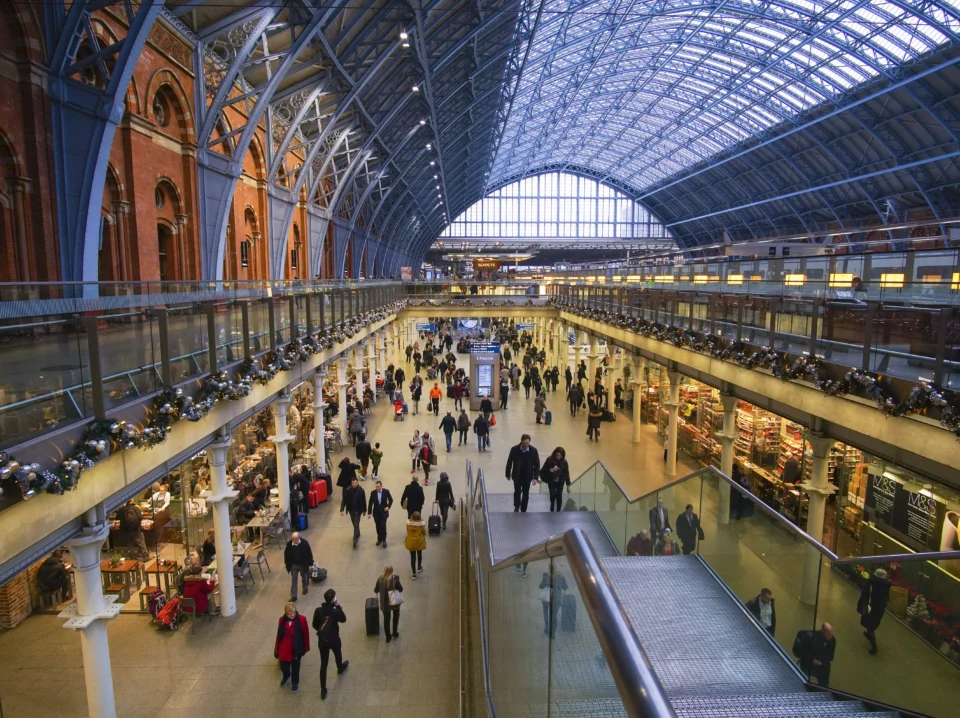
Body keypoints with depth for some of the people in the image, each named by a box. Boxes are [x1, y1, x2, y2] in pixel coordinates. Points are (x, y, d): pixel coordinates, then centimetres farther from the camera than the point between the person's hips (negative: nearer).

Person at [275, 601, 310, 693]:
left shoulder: (301, 619, -20)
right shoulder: (282, 620, -11)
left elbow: (306, 634, -10)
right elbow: (278, 635, -1)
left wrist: (305, 648, -4)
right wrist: (276, 648, 6)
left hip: (296, 649, -2)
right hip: (284, 649, 2)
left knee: (295, 667, 16)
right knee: (283, 666, 18)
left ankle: (295, 683, 43)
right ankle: (286, 677, 52)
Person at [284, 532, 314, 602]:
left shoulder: (304, 543, -24)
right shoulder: (289, 544, -20)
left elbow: (309, 553, -13)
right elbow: (286, 554, -5)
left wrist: (310, 563, -7)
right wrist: (287, 564, 1)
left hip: (303, 564, 0)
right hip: (293, 565, 0)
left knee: (304, 577, 23)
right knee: (293, 580, 3)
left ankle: (305, 587, 50)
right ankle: (293, 596, 13)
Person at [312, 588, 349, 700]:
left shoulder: (318, 610, -16)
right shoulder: (335, 611, -24)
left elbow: (315, 625, -2)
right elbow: (343, 619, -4)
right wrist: (338, 606, -9)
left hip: (322, 640, 2)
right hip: (334, 639, -2)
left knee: (323, 664, 9)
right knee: (338, 654, 30)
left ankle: (323, 690, 12)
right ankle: (340, 668, 60)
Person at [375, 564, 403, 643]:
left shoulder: (380, 578, -18)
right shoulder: (395, 578, -25)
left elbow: (376, 590, -3)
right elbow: (401, 589, -14)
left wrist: (376, 590, 20)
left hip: (385, 603, 1)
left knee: (386, 619, 20)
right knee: (396, 617, 26)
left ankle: (388, 636, 31)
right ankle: (394, 633, 39)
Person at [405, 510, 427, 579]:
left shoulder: (408, 522, -18)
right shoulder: (421, 523, -24)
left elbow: (408, 532, -2)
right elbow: (424, 533, -10)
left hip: (411, 542, 0)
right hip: (419, 542, 0)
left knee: (413, 557, 10)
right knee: (419, 554, 26)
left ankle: (414, 574, 15)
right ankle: (419, 568, 48)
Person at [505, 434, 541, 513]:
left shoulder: (533, 451, -13)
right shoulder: (514, 449, -14)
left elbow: (537, 465, -6)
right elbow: (509, 462, -2)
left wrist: (535, 477, -13)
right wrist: (508, 474, 3)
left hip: (527, 476, 1)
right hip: (517, 475, -1)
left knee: (525, 494, 8)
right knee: (517, 491, 1)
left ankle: (523, 510, 23)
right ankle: (516, 506, 28)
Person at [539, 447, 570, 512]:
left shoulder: (564, 461, -8)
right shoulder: (549, 460, -13)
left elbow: (566, 473, -4)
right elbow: (543, 471, -11)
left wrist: (568, 485, -4)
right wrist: (551, 470, -27)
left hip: (560, 482, 1)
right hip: (551, 481, -1)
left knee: (559, 496, -3)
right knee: (553, 495, -13)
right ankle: (552, 510, 8)